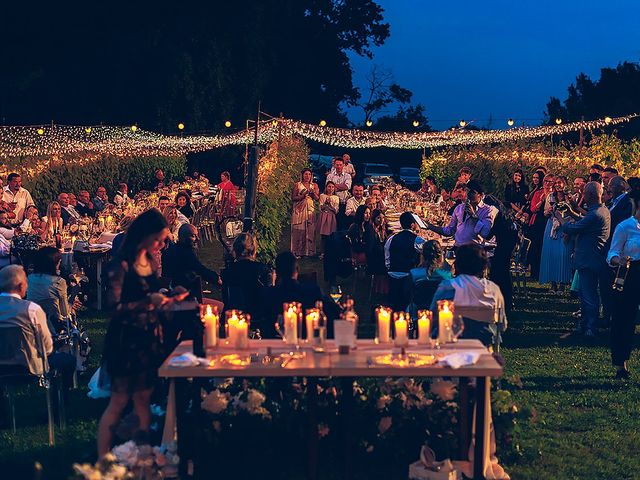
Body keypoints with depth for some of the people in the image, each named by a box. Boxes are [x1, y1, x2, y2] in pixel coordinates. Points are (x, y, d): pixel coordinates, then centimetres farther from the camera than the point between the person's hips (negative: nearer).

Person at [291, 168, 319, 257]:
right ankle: (298, 252, -5)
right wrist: (302, 196, -13)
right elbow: (293, 198, 0)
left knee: (310, 230, -4)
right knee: (299, 230, -7)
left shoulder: (314, 185, 13)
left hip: (310, 210, 2)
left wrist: (313, 193, -12)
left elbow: (317, 198, 7)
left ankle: (309, 251, -1)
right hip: (299, 210, -2)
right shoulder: (297, 185, 6)